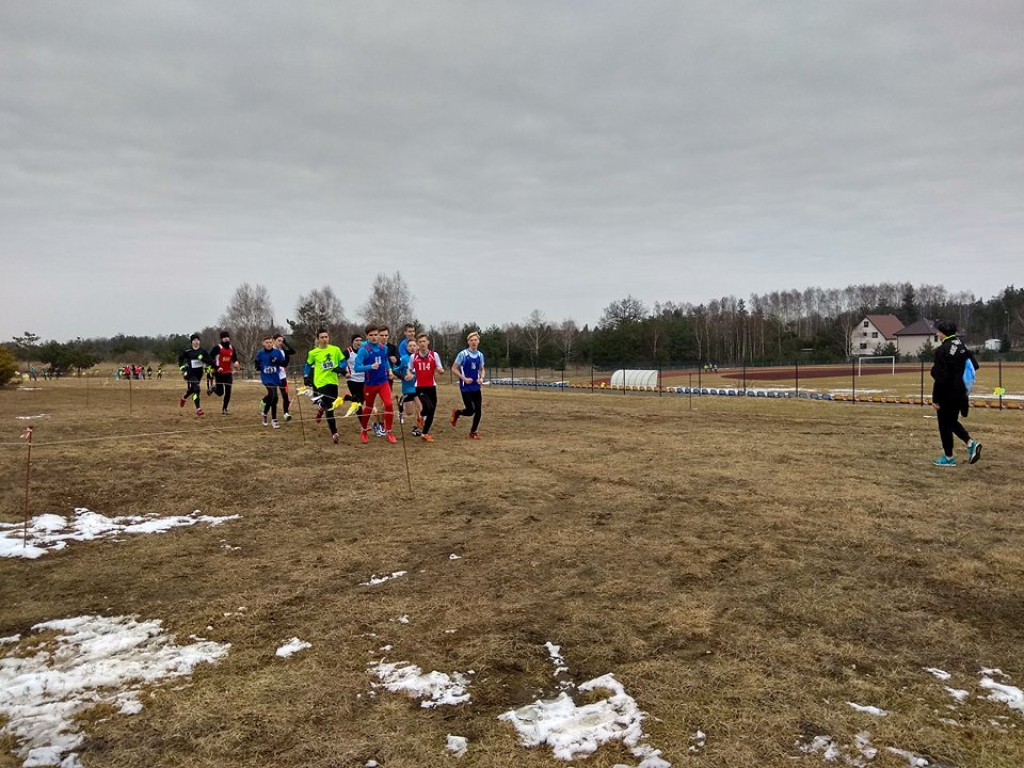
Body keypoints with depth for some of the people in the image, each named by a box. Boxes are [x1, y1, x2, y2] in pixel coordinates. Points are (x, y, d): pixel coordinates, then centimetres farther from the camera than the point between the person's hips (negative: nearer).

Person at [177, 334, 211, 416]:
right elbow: (180, 358, 6)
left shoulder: (203, 351, -2)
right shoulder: (188, 351, -8)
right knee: (196, 389, -17)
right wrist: (181, 367, -5)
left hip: (199, 373, 4)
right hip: (191, 373, -4)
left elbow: (210, 360, -5)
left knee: (192, 389, 20)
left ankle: (184, 398, 53)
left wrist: (202, 358, -22)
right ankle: (198, 409, -15)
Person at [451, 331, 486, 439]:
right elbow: (454, 369, -6)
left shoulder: (480, 355, 6)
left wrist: (481, 378, -3)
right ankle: (457, 413, 24)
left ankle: (473, 432, 17)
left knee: (478, 410, 0)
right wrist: (464, 378, -16)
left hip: (476, 387, 5)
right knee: (470, 410, -9)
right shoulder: (463, 354, -9)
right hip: (466, 387, -5)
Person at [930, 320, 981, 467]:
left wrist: (935, 399, -14)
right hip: (960, 393, 7)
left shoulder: (941, 350, -18)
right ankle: (970, 442, 3)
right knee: (952, 421, 22)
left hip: (946, 394, -7)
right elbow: (974, 366, 9)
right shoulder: (962, 346, 4)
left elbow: (939, 377, -19)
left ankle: (948, 458, 13)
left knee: (945, 425, 5)